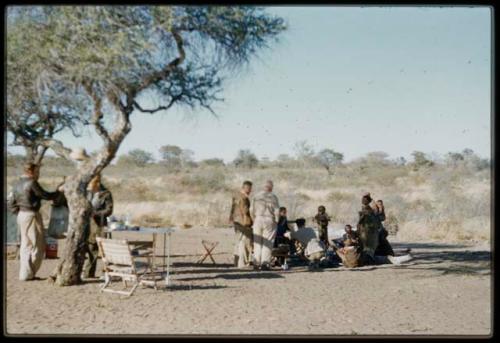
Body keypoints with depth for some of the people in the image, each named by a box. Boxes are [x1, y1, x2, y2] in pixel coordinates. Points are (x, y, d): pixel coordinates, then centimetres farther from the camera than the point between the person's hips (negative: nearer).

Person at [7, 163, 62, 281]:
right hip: (31, 215, -9)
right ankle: (27, 274, 0)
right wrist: (58, 191, 2)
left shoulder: (18, 184, 12)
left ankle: (24, 273, 20)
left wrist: (18, 212, 14)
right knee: (37, 246, 0)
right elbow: (45, 195, -11)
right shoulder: (32, 183, -14)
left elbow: (10, 201, 14)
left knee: (26, 245, 16)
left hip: (21, 215, 9)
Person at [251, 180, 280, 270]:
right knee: (267, 243, 1)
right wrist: (276, 221, 8)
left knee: (257, 243, 11)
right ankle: (265, 263, -5)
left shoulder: (257, 196, 3)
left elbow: (252, 211, 3)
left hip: (258, 220, 3)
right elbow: (277, 212, -7)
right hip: (269, 221, -3)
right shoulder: (273, 197, -4)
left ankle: (256, 263, 10)